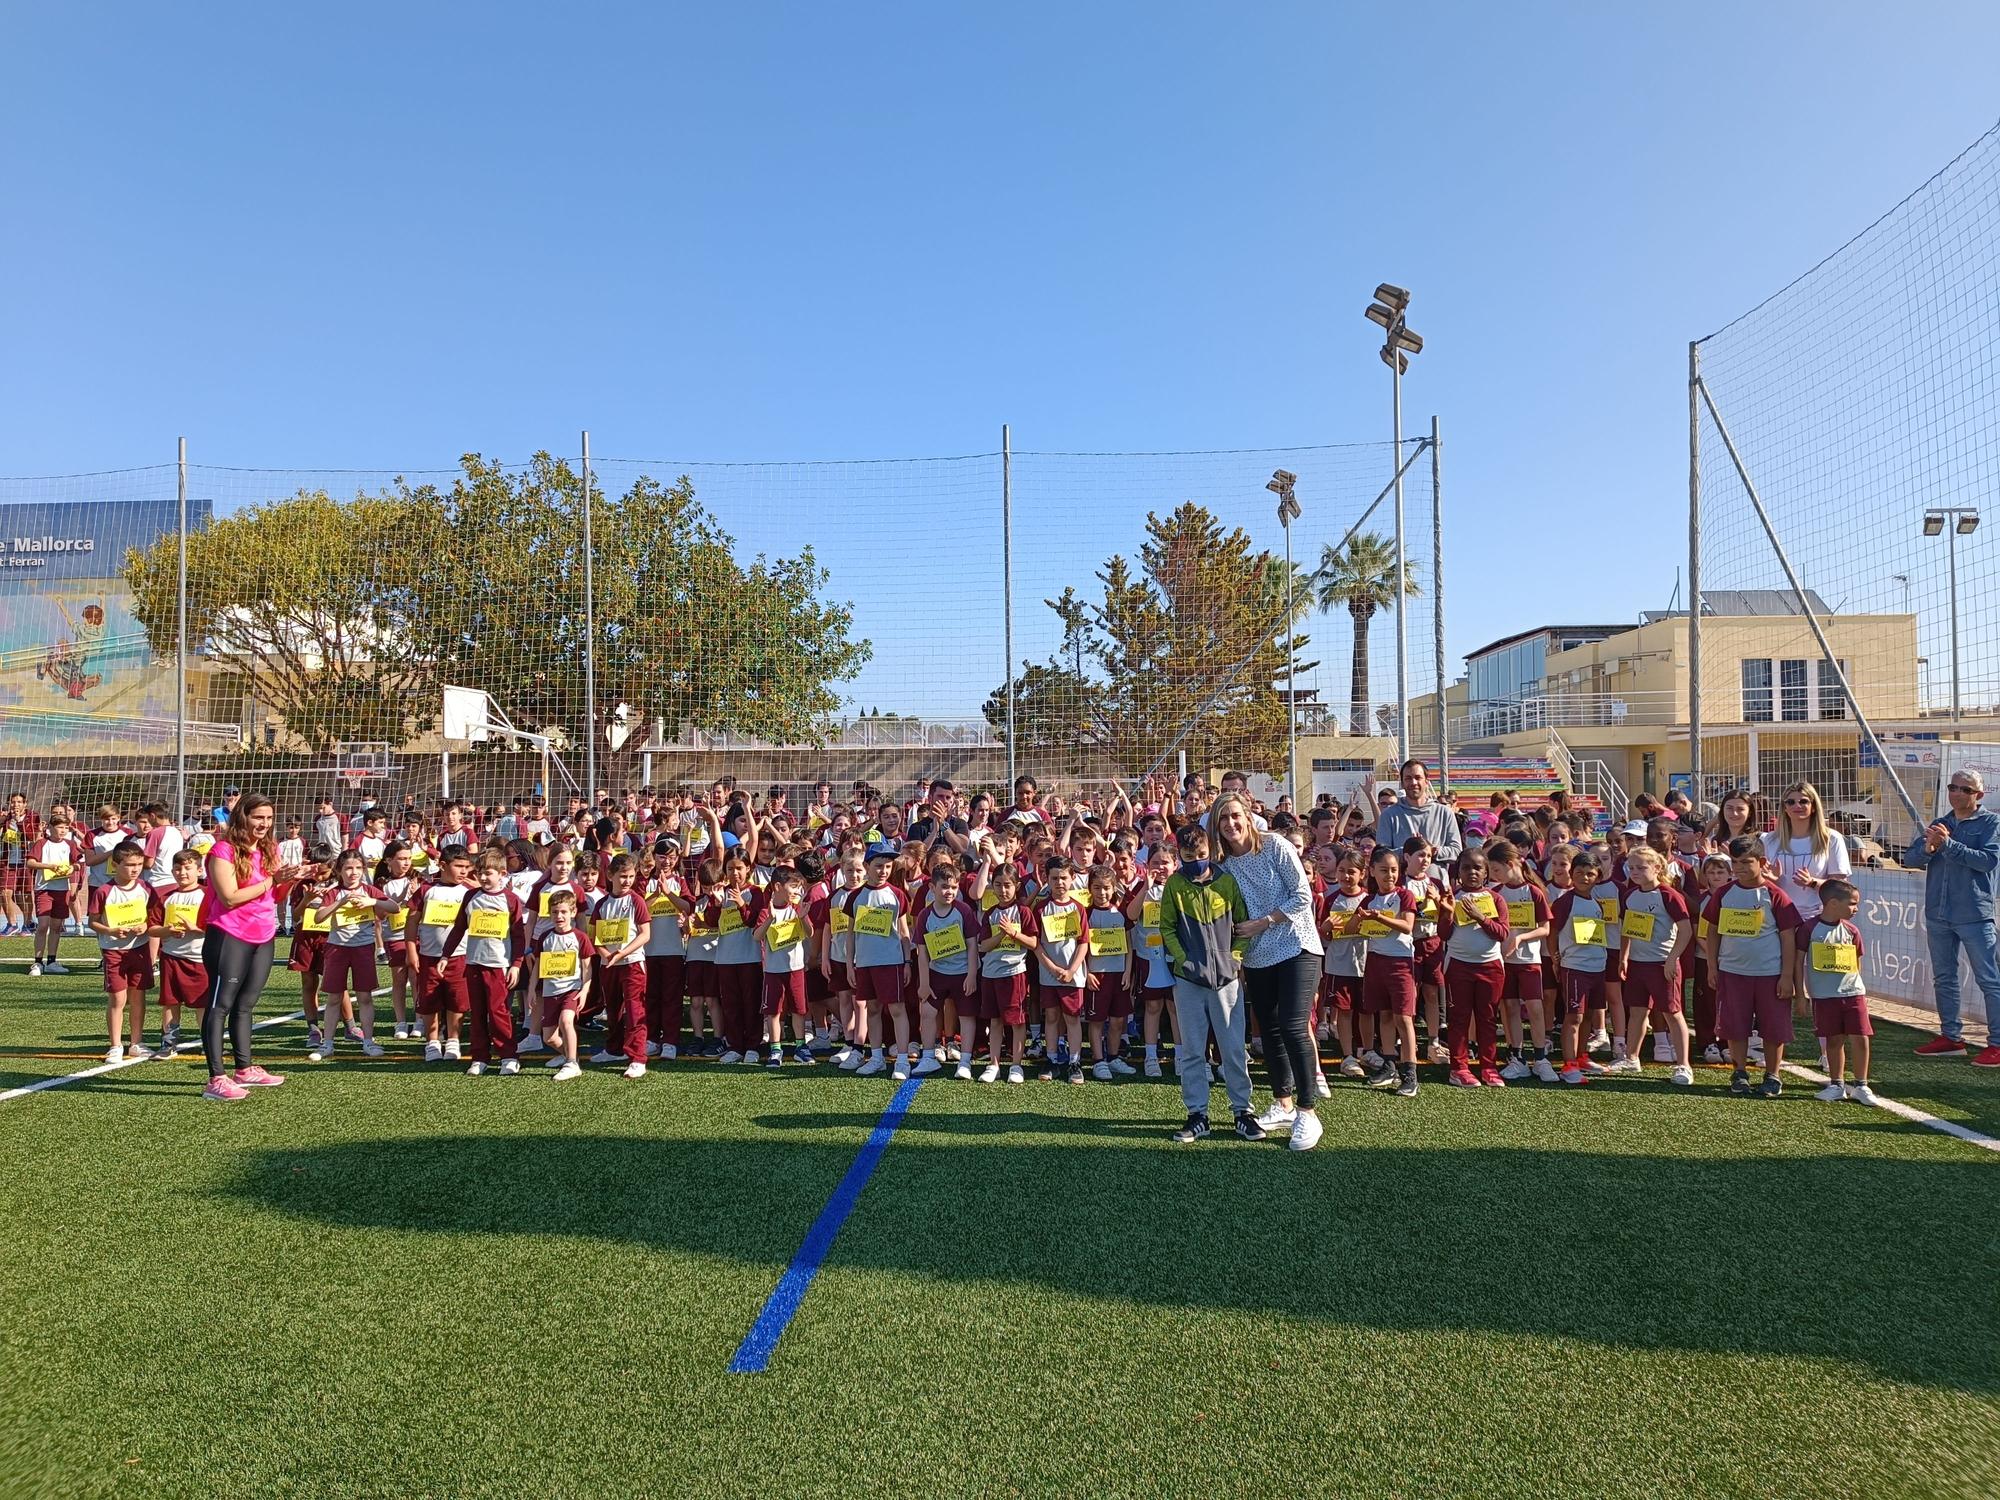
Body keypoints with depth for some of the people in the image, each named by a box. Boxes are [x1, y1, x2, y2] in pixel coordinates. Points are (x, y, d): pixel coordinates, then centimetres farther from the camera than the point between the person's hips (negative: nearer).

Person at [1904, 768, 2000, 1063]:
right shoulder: (1940, 825, 14)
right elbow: (1909, 858, 7)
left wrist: (1948, 844, -21)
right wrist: (1928, 848, -13)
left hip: (1974, 914, -6)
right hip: (1938, 914, 6)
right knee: (1943, 979, 11)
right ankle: (1951, 1037, 20)